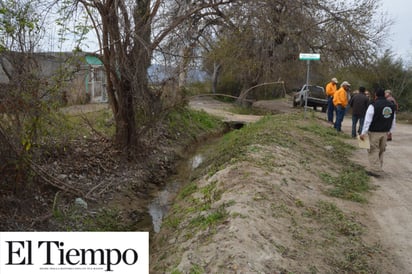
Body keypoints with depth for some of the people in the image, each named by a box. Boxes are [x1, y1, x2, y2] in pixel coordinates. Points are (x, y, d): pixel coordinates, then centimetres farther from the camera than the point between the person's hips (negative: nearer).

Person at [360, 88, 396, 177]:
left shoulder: (373, 105, -14)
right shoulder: (391, 106, 7)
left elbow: (368, 120, -16)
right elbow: (393, 121, 12)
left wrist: (363, 133, -14)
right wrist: (390, 131, 21)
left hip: (374, 132, -6)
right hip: (385, 132, 6)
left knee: (373, 151, 1)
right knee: (381, 151, 17)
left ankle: (376, 170, -2)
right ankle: (378, 169, 26)